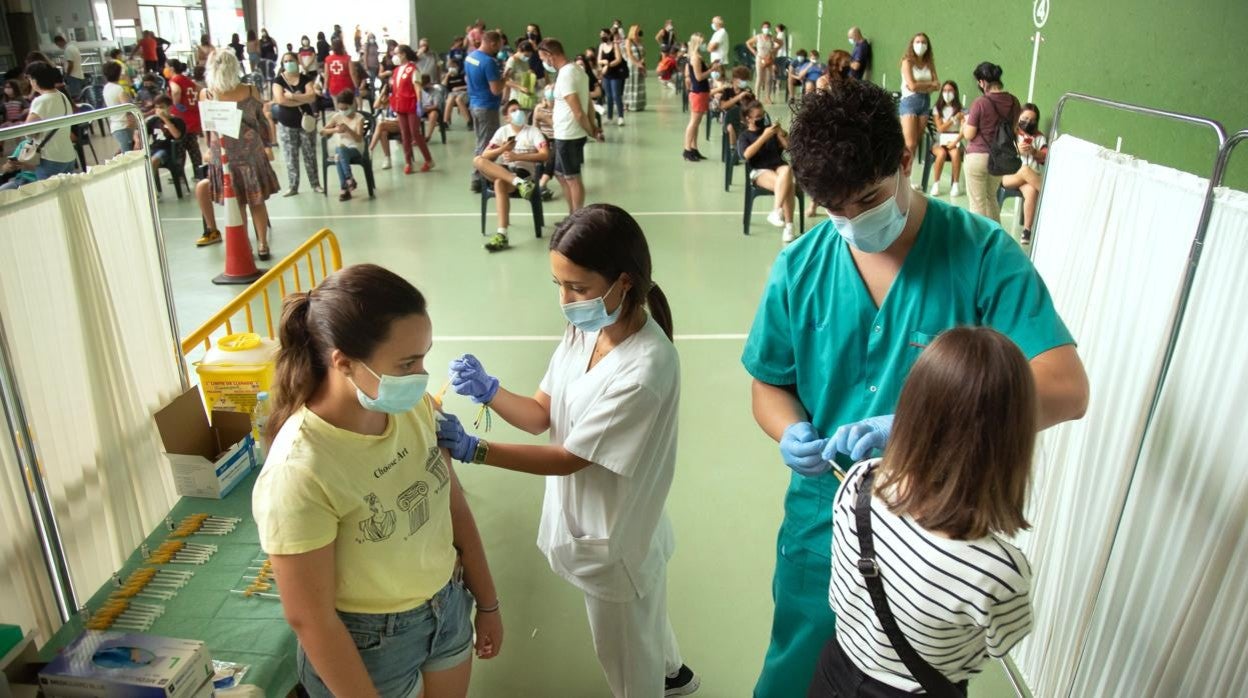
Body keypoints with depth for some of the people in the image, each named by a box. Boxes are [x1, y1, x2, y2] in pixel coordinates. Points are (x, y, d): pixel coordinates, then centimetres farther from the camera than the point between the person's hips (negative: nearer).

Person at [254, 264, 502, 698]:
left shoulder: (414, 406, -14)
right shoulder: (299, 472, -31)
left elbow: (453, 506, 0)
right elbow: (310, 619, -21)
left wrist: (487, 603, 8)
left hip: (448, 608, 6)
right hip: (368, 645, -5)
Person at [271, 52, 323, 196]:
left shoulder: (306, 79, 2)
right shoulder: (278, 80, -1)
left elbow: (312, 97, -13)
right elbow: (280, 100, -16)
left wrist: (292, 96, -18)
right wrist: (303, 99, -13)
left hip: (305, 122, 0)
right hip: (286, 124, 0)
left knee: (310, 155, 5)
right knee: (291, 157, 3)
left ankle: (316, 184, 15)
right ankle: (292, 186, 10)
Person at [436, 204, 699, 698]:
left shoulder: (647, 368, -34)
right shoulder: (584, 329, -8)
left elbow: (570, 457, -28)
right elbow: (541, 415, -4)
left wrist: (472, 450, -29)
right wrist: (488, 391, -22)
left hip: (614, 537, -8)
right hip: (592, 520, 8)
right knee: (641, 627, 34)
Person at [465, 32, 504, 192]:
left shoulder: (469, 57, 6)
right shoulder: (488, 61, -22)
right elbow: (496, 90, -24)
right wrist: (504, 78, -7)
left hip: (474, 104, 9)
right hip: (487, 107, -9)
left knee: (480, 143, 18)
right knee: (487, 146, -1)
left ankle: (479, 178, 23)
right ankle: (479, 180, 4)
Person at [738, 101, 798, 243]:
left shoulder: (770, 129, 18)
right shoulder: (744, 136, 10)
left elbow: (789, 146, 14)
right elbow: (746, 154, -12)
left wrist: (781, 133, -4)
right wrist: (764, 137, -17)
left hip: (778, 166, 3)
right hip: (759, 171, -3)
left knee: (787, 170, -34)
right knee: (788, 186, -31)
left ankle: (776, 212, -33)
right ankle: (788, 227, -31)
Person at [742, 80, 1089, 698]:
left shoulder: (983, 253, -16)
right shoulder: (799, 268, -8)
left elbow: (1065, 389, -23)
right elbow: (770, 385, 3)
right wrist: (792, 434, -21)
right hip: (822, 524, 2)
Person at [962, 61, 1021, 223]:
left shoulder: (980, 102, -17)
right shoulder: (1013, 101, 0)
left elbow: (968, 135, -12)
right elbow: (1013, 130, 12)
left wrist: (965, 122, 7)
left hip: (978, 156, -6)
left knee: (978, 201, 4)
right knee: (991, 197, 23)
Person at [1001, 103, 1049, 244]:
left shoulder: (1039, 136, 19)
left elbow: (1046, 157, 8)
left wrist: (1034, 152, -11)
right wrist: (1016, 150, -14)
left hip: (1031, 179, 1)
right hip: (1008, 175, -1)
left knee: (1031, 191, -35)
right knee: (1025, 170, -38)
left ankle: (1027, 230, -31)